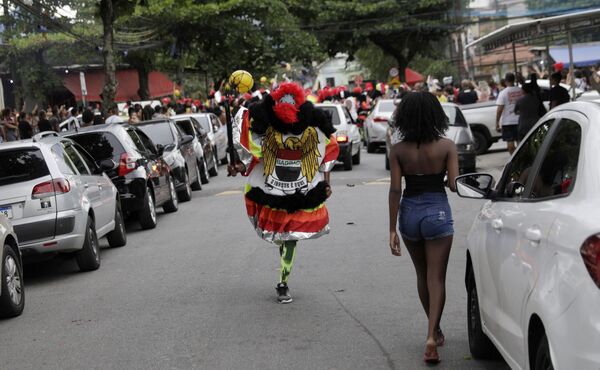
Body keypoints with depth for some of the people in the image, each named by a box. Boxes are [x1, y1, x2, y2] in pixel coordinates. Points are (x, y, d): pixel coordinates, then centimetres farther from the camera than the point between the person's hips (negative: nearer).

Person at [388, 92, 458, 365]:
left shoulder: (398, 151, -5)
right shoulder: (446, 146, -8)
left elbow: (395, 190, -8)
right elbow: (454, 185, -11)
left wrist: (393, 229, -5)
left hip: (409, 213, 2)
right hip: (437, 212, -2)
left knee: (422, 275, 20)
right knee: (436, 278, 0)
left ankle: (435, 330, 34)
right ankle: (431, 337, -15)